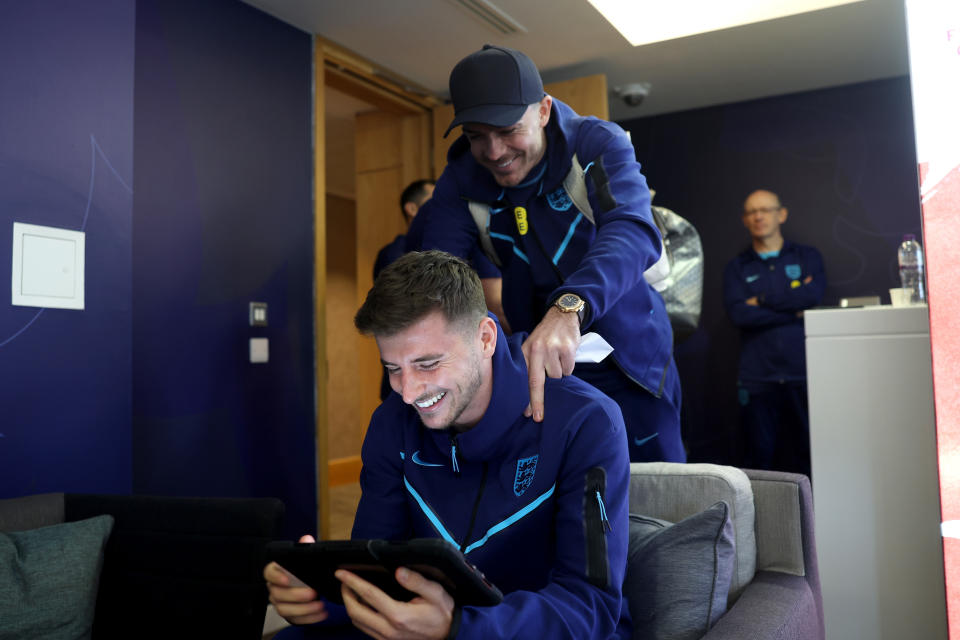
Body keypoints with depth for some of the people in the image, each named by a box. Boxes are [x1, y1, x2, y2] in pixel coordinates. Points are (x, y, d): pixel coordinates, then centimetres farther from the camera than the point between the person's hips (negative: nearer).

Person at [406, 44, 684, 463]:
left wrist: (570, 307, -54)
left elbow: (632, 231, -35)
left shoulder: (600, 146, -17)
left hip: (631, 359, -2)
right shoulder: (462, 181, -7)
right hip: (541, 366, 2)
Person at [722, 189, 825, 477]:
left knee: (810, 454, 2)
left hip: (803, 374, 0)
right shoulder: (737, 268, 11)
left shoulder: (807, 257, 13)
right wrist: (794, 310, -5)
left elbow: (813, 294, -7)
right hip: (756, 378, 0)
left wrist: (763, 301, -3)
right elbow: (739, 314, -6)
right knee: (759, 458, 1)